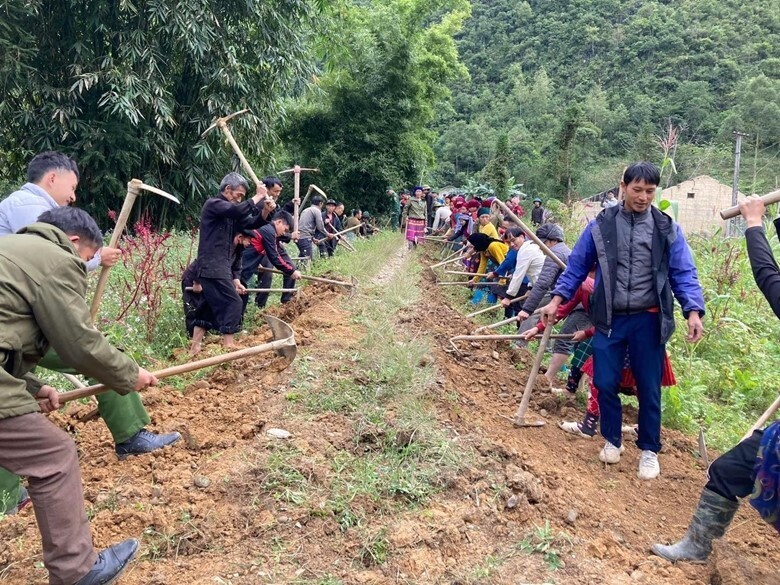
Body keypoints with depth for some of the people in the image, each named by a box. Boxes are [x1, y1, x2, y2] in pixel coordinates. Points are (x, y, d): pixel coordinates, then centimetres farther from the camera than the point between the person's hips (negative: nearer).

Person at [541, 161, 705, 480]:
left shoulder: (667, 229, -1)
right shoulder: (601, 225, 0)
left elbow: (684, 274, -3)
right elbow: (576, 266, 5)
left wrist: (693, 311, -16)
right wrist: (557, 300, -2)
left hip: (648, 320, -1)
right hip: (609, 319, 1)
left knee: (649, 388, 7)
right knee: (605, 383, 6)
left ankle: (649, 450, 25)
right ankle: (612, 440, 29)